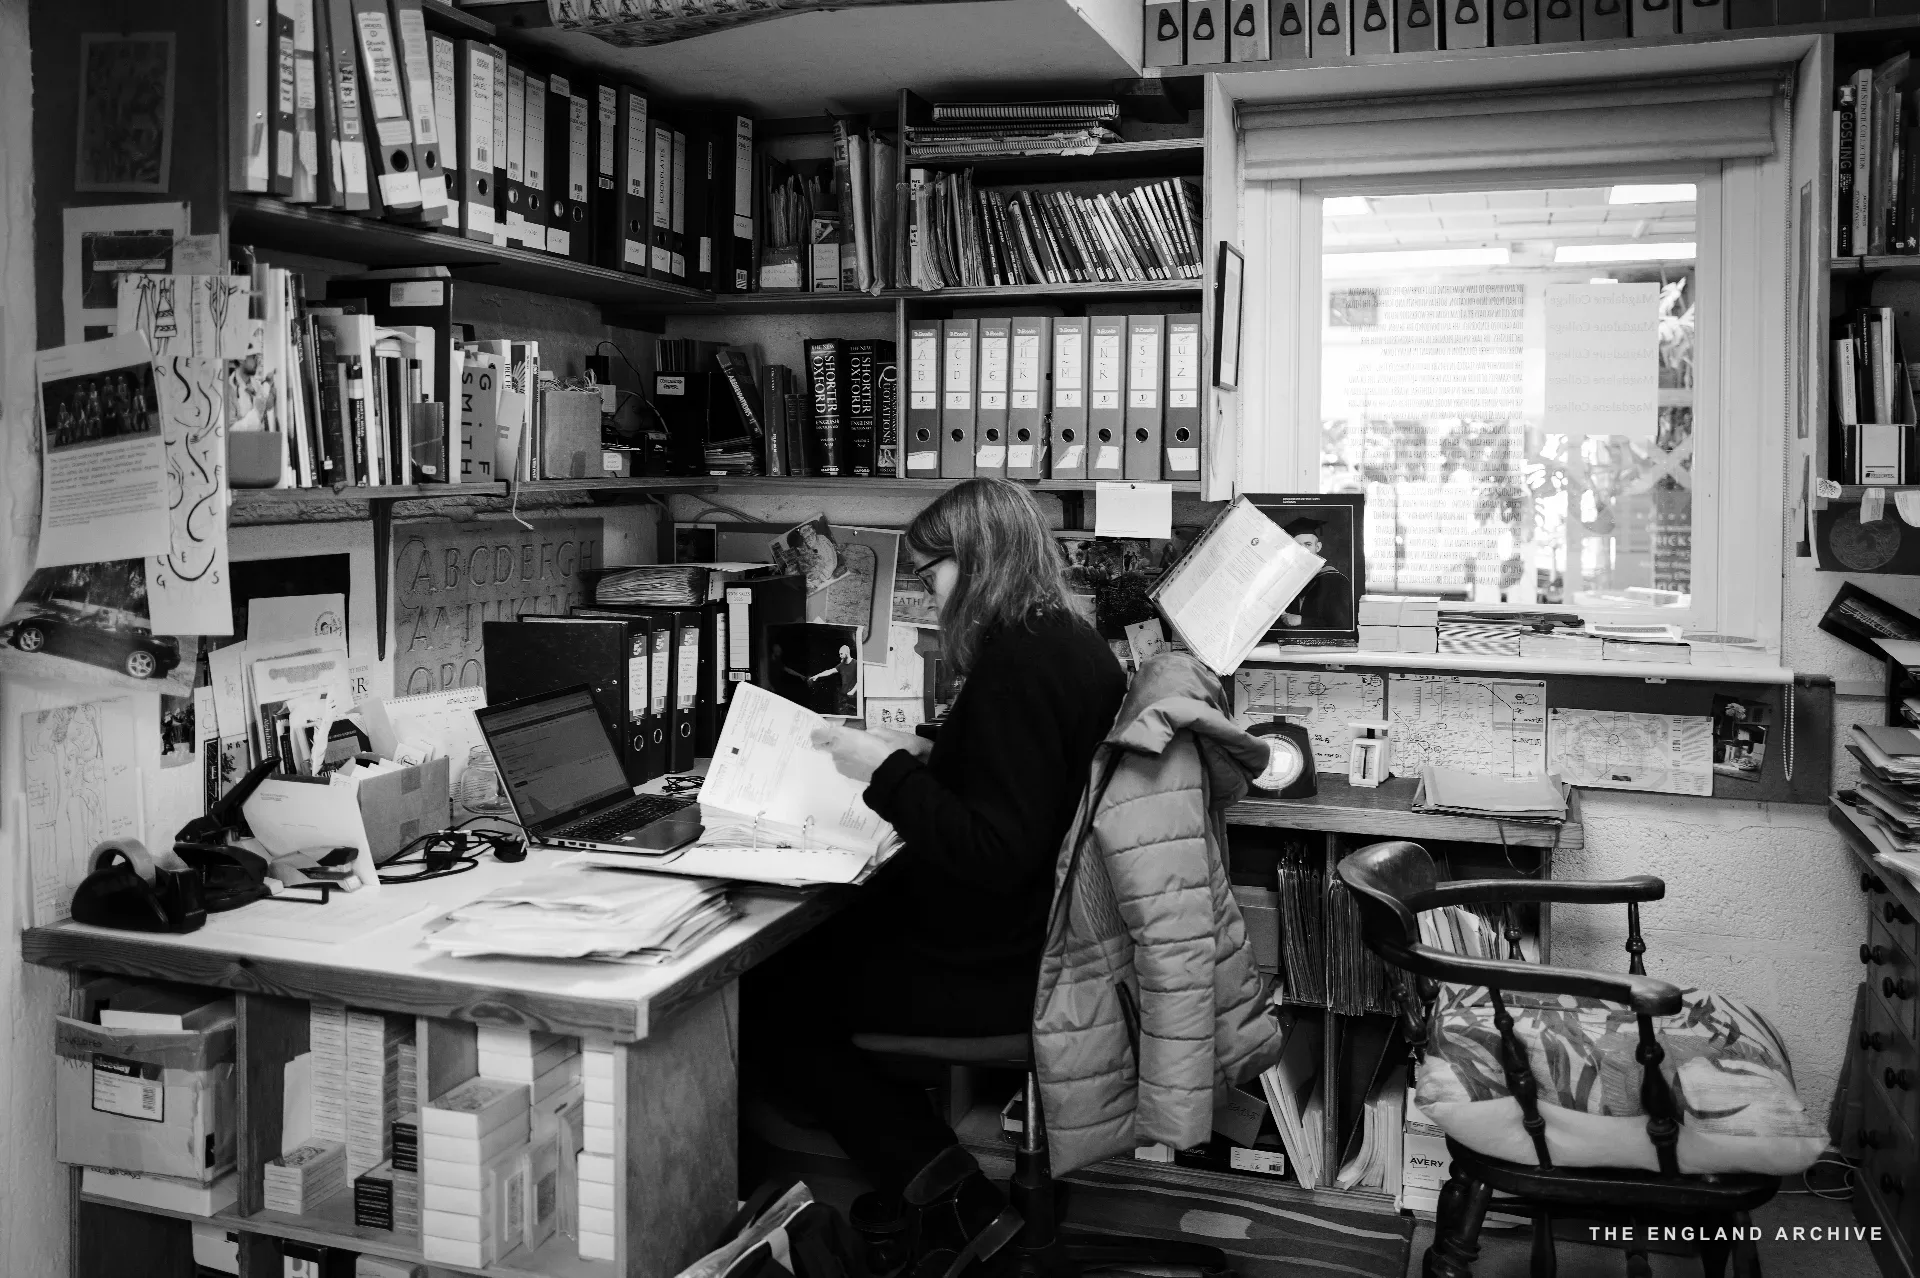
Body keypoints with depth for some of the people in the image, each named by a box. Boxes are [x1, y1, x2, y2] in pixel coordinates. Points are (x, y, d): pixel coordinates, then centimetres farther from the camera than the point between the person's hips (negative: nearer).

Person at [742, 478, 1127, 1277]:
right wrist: (923, 760, 10)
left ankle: (943, 1192, 1)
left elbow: (996, 854, -26)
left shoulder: (1015, 663, -23)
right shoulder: (1071, 645, 7)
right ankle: (934, 1184, 14)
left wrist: (887, 771, -20)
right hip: (1034, 933, 10)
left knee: (761, 998, -1)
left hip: (993, 963, -10)